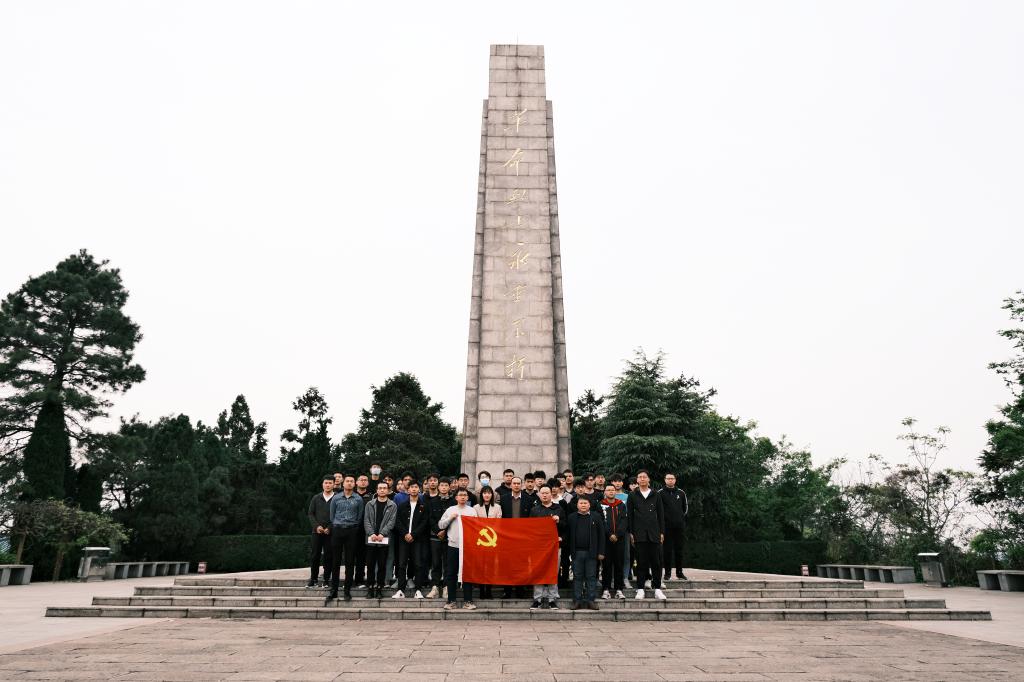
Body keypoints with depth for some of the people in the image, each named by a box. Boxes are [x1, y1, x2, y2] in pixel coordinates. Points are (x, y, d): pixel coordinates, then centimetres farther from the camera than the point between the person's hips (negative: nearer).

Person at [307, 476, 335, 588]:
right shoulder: (316, 498, 9)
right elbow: (310, 513, 9)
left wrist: (330, 528, -12)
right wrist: (316, 526, -5)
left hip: (330, 532, -2)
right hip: (317, 531, 2)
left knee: (328, 556, 2)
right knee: (315, 555, 5)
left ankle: (326, 580, 11)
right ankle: (313, 579, 15)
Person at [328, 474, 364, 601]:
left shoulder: (358, 499, 4)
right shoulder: (336, 498, 5)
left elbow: (359, 517, 7)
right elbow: (332, 515, 11)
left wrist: (353, 528, 4)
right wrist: (336, 526, 9)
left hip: (352, 532, -1)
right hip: (337, 530, 1)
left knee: (350, 562, 1)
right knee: (335, 561, 3)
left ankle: (347, 590, 8)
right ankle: (334, 590, 10)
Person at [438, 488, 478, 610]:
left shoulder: (472, 511, 6)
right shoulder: (450, 510, 8)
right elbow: (440, 525, 6)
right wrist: (450, 518, -6)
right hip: (453, 545, 1)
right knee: (451, 573, 3)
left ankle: (467, 601, 9)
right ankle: (451, 601, 12)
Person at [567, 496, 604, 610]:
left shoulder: (596, 517, 3)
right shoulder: (571, 518, 5)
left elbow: (601, 535, 3)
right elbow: (568, 535, 6)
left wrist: (601, 552, -2)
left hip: (591, 553, -1)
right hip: (577, 552, 1)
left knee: (591, 577, 3)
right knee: (577, 577, 5)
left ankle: (590, 600, 11)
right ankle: (577, 601, 11)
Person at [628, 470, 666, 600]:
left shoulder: (655, 495, 9)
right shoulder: (633, 496, 6)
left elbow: (661, 515, 10)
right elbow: (630, 515, 5)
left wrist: (662, 532, 4)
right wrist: (631, 533, -1)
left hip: (654, 533, 1)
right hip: (639, 533, -1)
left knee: (656, 561, 1)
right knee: (641, 562, 1)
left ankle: (657, 589, 9)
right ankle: (640, 589, 8)